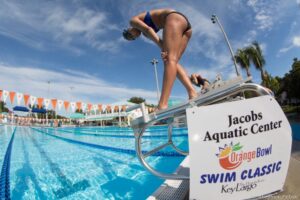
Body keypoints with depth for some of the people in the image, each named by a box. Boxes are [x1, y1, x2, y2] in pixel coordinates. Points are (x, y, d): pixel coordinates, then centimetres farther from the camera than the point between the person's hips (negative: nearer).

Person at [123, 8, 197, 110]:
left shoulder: (133, 21, 13)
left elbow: (148, 29, -7)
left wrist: (162, 47, -18)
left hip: (175, 18, -9)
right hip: (185, 23, 9)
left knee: (170, 60, -24)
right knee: (173, 62, 1)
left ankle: (162, 106, -33)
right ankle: (192, 93, -16)